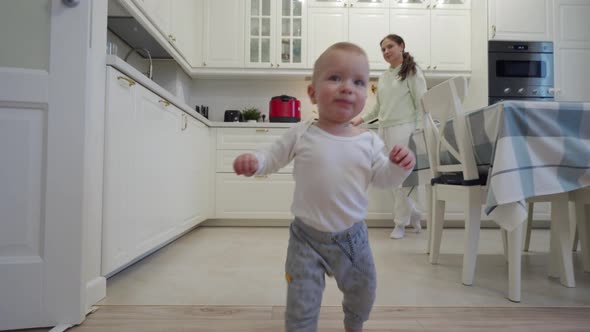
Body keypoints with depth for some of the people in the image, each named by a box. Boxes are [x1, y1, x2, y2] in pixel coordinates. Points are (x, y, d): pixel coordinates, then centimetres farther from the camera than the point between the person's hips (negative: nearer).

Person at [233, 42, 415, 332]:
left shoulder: (369, 141, -4)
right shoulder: (301, 134, -10)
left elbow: (381, 178, 1)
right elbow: (273, 157, -3)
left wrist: (399, 166, -18)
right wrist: (253, 161, -23)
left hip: (352, 235, 3)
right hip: (307, 236, -3)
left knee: (363, 293, 23)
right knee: (301, 304, 2)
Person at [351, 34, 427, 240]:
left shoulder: (412, 72, -1)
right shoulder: (383, 76, 16)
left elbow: (422, 105, -5)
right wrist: (361, 119, 9)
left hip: (403, 130, -6)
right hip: (384, 130, 6)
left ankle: (401, 223, 11)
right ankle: (414, 214, 24)